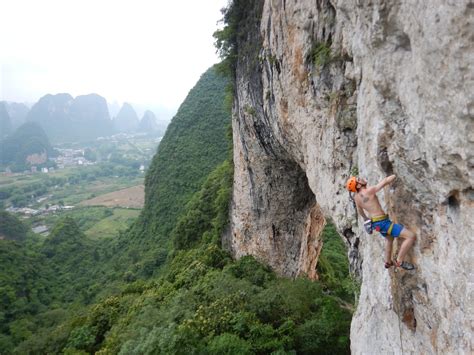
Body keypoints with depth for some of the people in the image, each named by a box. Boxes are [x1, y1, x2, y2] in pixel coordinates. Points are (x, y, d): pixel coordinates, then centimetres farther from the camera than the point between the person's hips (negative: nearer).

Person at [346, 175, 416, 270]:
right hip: (382, 222, -9)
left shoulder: (356, 197, 3)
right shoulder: (370, 190, -22)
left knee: (389, 237, 36)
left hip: (374, 222, 9)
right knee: (411, 236, -10)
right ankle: (399, 261, 0)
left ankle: (388, 262, 47)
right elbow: (386, 181, -20)